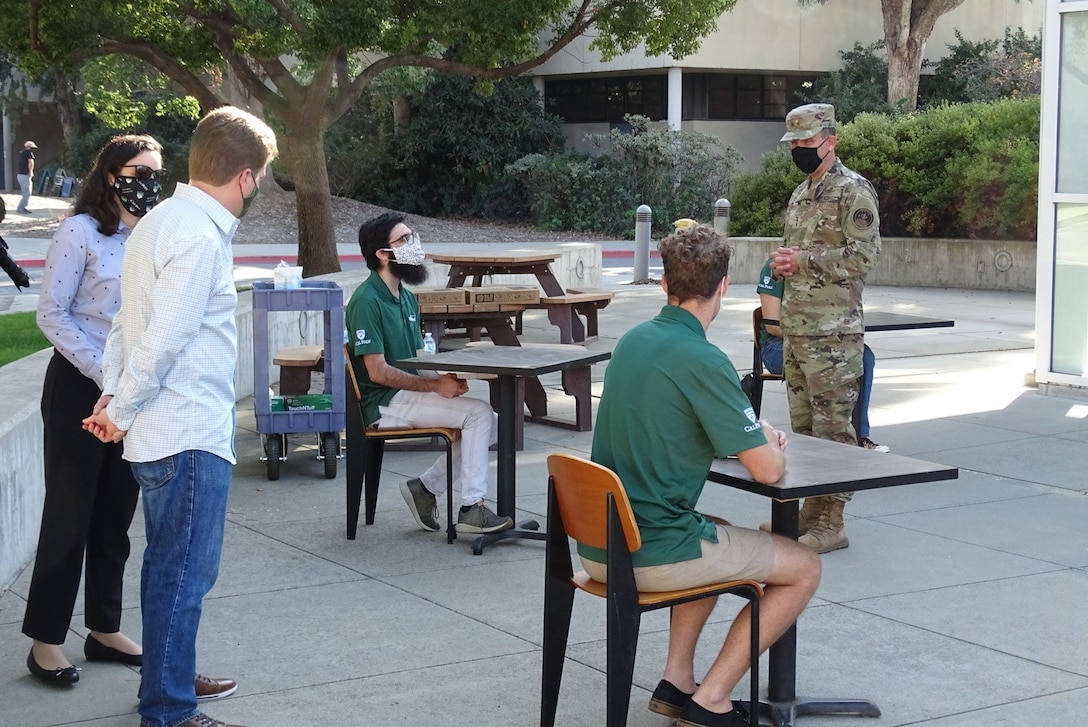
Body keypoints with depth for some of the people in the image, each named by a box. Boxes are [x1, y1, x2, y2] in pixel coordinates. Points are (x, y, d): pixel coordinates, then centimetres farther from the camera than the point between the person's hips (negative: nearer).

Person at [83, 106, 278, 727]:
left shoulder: (162, 221, 13)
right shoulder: (200, 237, -19)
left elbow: (129, 323, 13)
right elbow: (162, 340, -22)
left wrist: (113, 395, 6)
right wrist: (123, 413, -10)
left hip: (166, 434, 10)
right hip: (190, 438, -10)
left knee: (171, 567, 22)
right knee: (183, 576, 0)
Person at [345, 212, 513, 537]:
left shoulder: (407, 298, 15)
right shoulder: (367, 301, -14)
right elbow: (378, 371, -19)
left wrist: (446, 379, -5)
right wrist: (435, 385, -19)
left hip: (410, 395, 9)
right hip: (384, 404, -9)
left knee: (487, 424, -1)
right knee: (479, 413, -19)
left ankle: (425, 486, 6)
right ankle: (471, 509, -15)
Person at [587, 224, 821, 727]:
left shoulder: (632, 341, 6)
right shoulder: (702, 361, -19)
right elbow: (768, 471, -18)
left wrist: (754, 434, 13)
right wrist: (767, 442, 6)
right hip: (652, 556, -8)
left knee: (719, 538, 35)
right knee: (804, 568, 9)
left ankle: (677, 680, 26)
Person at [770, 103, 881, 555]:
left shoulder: (854, 191, -9)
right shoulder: (800, 195, 18)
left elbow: (864, 256, -18)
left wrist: (803, 260, -17)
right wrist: (782, 264, 4)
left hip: (833, 331, -9)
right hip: (795, 327, 9)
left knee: (832, 426, -5)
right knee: (802, 424, 14)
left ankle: (832, 523, -1)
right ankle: (810, 508, 23)